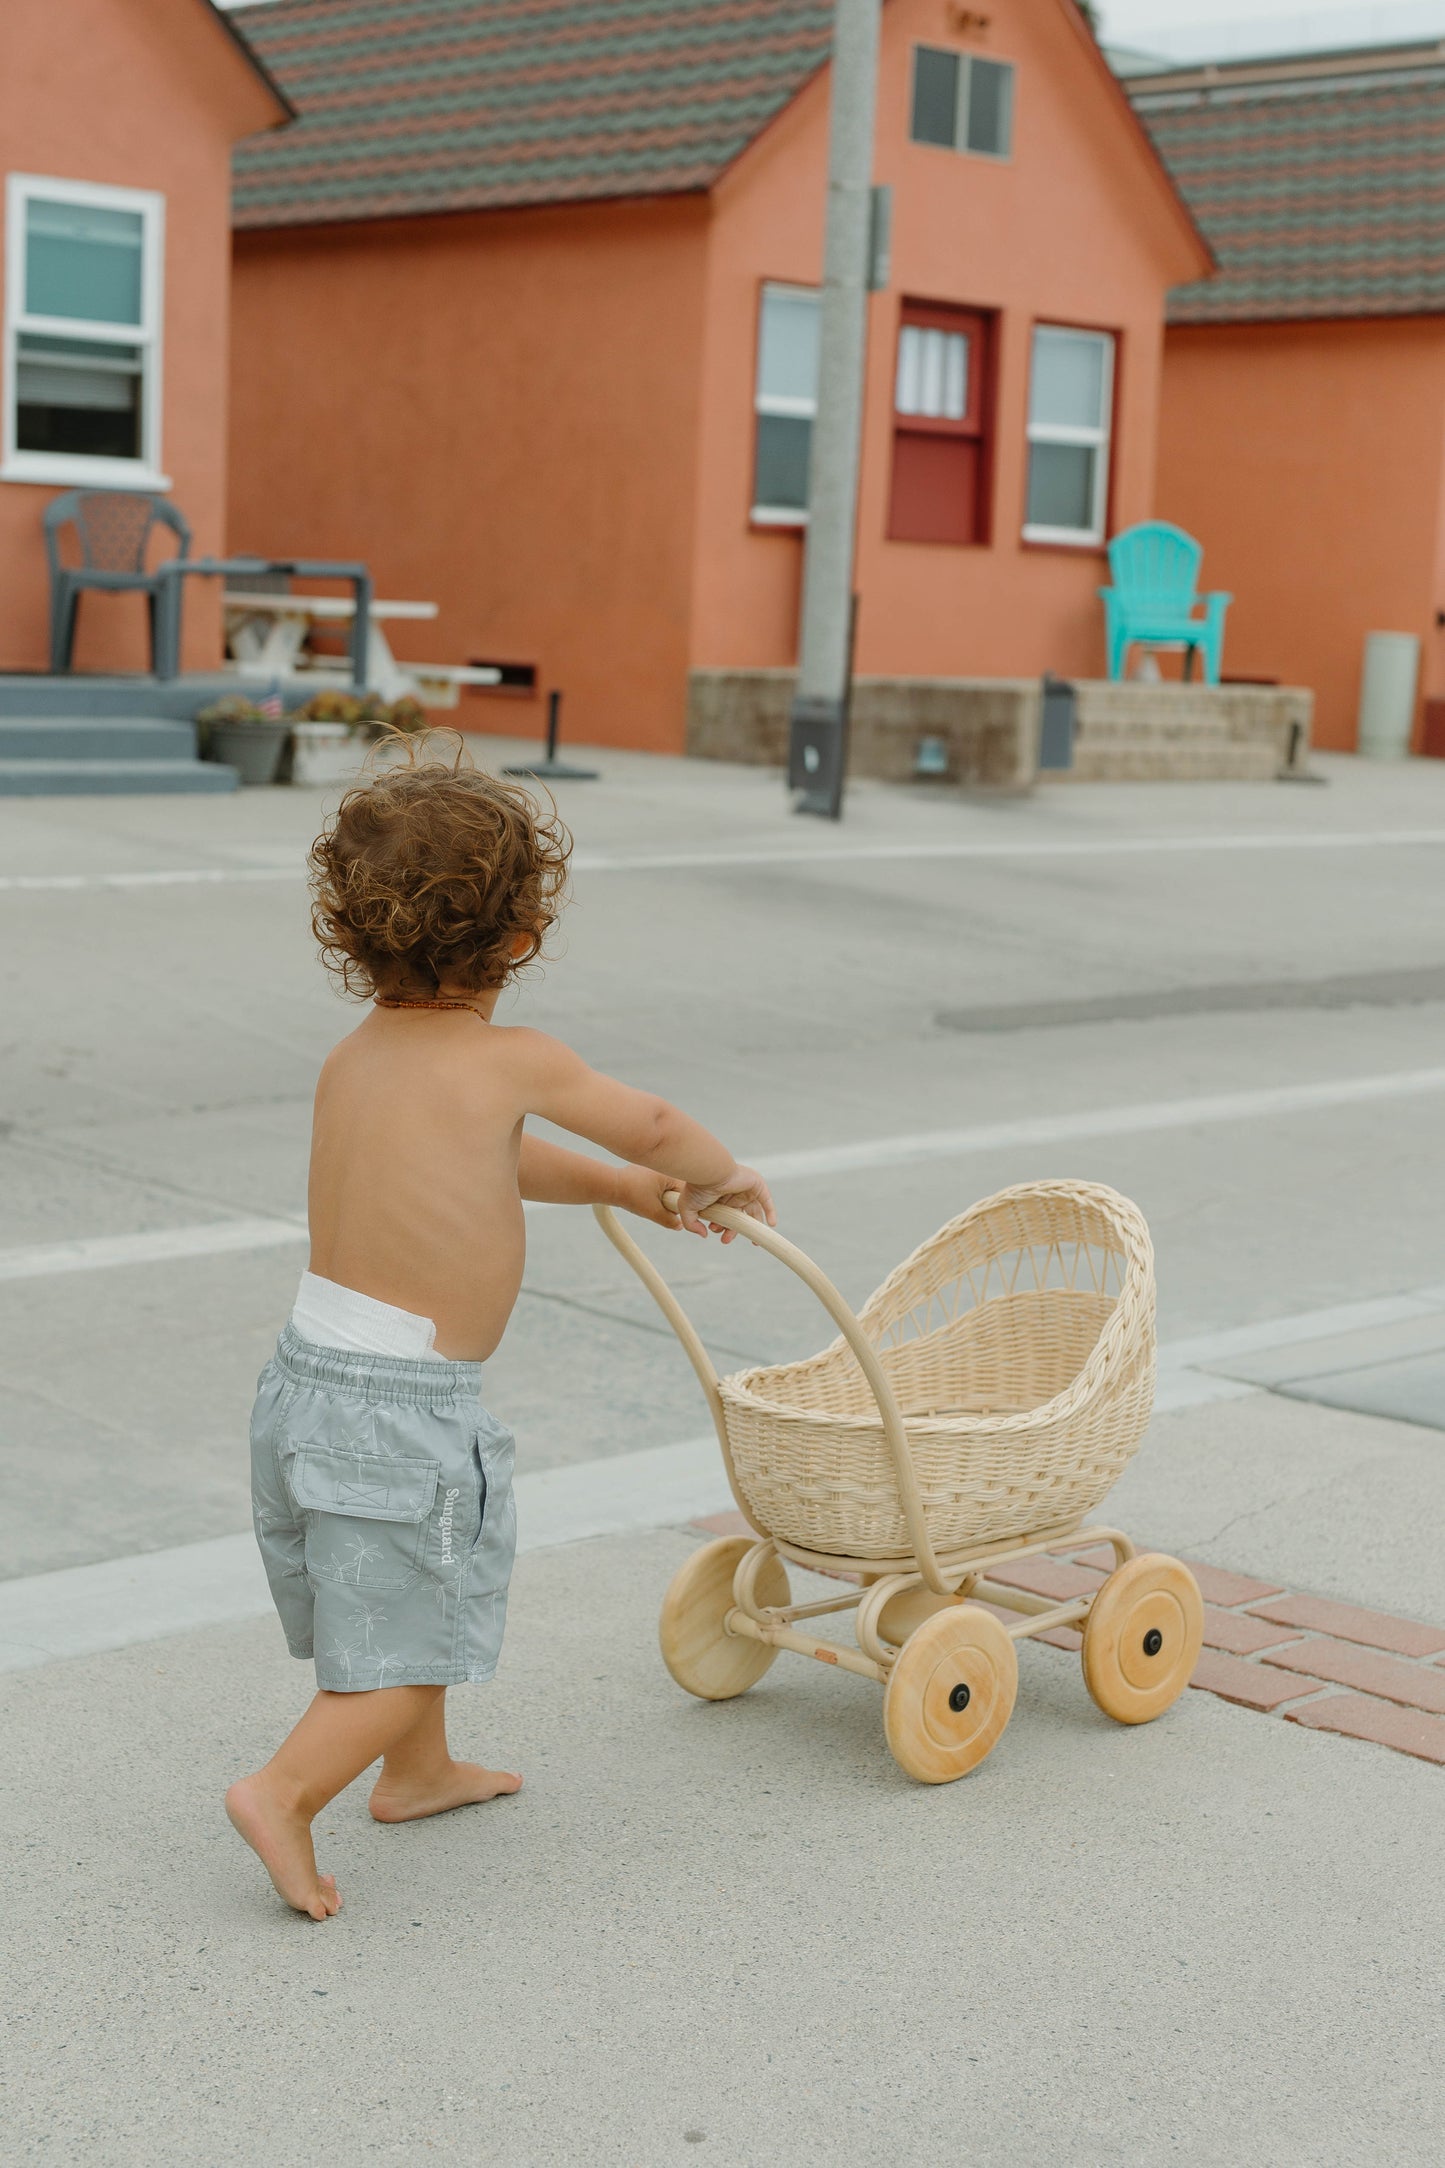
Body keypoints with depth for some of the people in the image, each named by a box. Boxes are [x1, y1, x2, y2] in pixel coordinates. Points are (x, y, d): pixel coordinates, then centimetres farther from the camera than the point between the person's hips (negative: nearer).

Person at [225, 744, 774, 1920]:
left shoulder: (353, 1058, 8)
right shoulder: (513, 1060, -14)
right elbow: (652, 1126, 1)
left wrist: (630, 1191, 30)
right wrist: (723, 1176, 21)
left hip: (310, 1373, 8)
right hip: (402, 1404, -8)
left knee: (410, 1594, 27)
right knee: (411, 1647, 5)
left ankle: (420, 1769, 43)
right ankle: (285, 1792, -4)